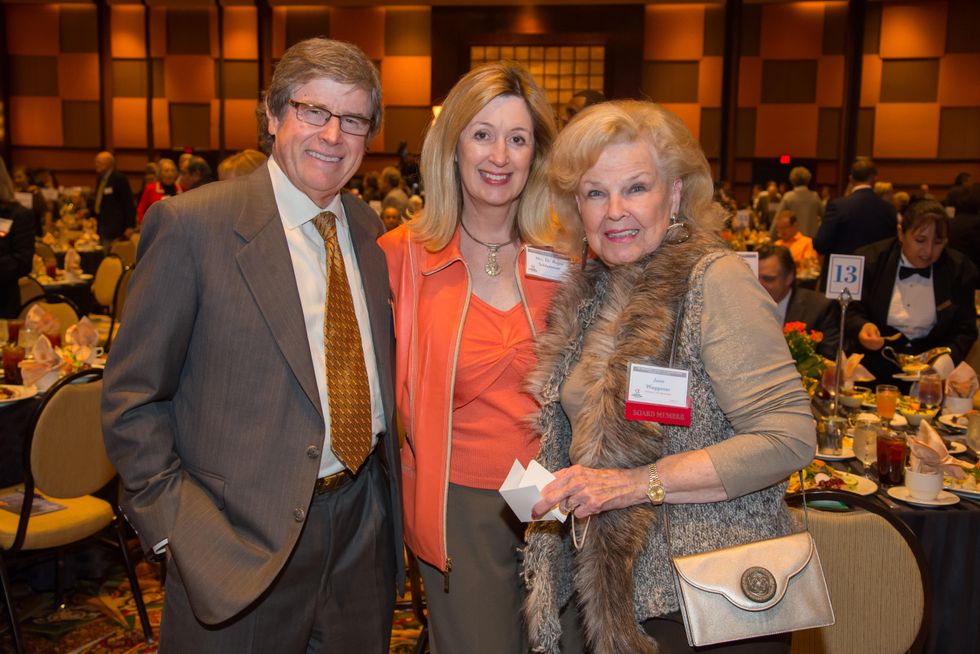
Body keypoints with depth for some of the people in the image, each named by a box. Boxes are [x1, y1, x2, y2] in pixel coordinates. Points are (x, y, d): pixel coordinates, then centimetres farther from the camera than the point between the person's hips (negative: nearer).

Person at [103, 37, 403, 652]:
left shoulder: (367, 227, 6)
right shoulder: (192, 225, -13)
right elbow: (131, 397, -9)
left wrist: (389, 485, 7)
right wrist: (175, 521, -13)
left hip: (365, 524, 6)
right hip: (245, 537, -5)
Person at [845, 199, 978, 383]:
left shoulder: (960, 269, 3)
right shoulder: (869, 260, -1)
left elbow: (965, 331, 6)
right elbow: (851, 313, 3)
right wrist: (861, 328, -21)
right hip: (875, 370, -2)